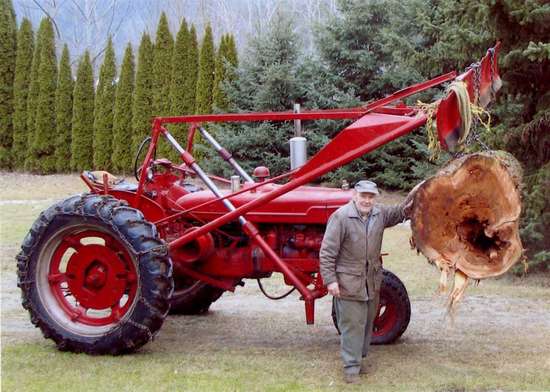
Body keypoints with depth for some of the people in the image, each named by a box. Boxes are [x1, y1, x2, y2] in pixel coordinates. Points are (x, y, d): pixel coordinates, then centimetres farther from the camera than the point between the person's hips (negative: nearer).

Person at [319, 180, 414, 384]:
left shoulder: (380, 213, 3)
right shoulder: (341, 217, -17)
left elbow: (399, 213, 22)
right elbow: (327, 252, -16)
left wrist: (413, 197, 2)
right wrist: (330, 279, -19)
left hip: (372, 281, 7)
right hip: (348, 282, -7)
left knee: (367, 323, 17)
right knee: (352, 324, -3)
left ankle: (358, 358, 33)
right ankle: (351, 367, 5)